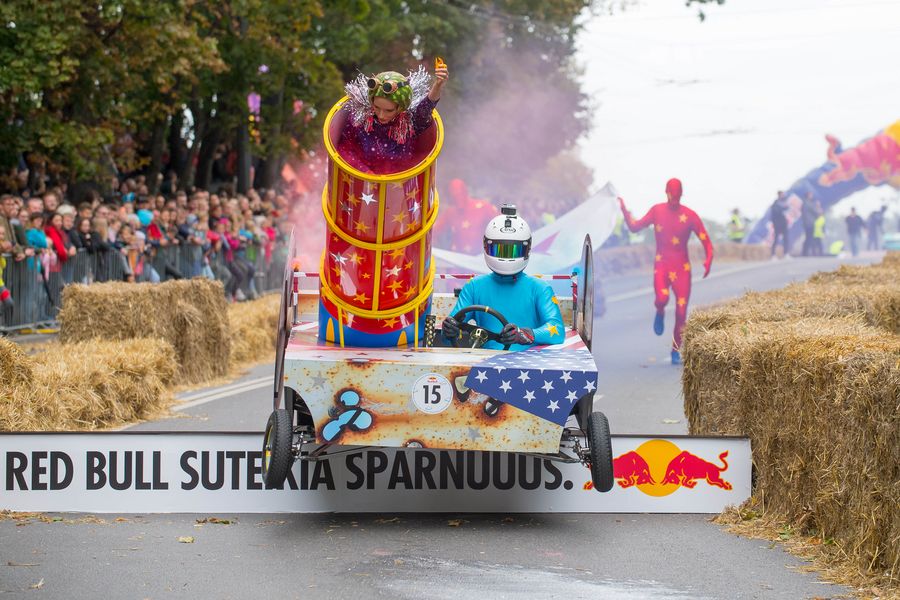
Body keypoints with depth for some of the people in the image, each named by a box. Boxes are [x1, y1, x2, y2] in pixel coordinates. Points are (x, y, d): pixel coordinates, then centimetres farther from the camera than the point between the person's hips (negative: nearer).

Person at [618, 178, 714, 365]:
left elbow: (705, 240, -4)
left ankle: (676, 350, 15)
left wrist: (708, 260, -20)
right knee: (662, 298, -29)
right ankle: (660, 313, 9)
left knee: (681, 312, -2)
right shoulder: (657, 211, 2)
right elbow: (635, 227, 7)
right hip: (662, 265, 0)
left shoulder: (689, 215, -4)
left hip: (682, 269, 0)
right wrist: (624, 211, -8)